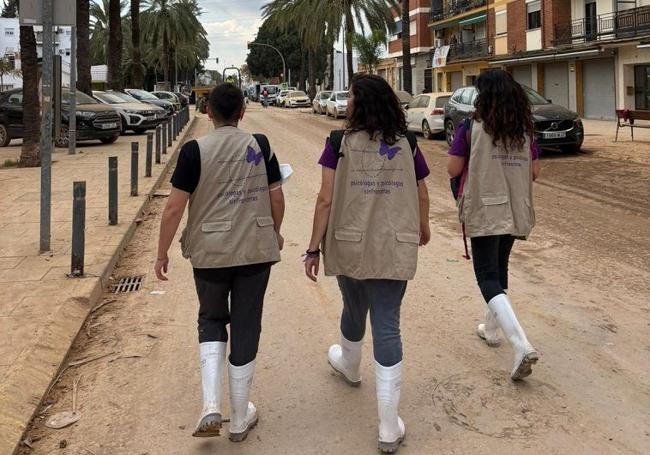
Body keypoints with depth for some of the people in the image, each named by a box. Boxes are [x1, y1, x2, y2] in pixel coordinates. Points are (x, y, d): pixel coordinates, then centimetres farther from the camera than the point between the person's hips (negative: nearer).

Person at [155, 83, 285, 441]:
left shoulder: (195, 150, -9)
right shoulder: (260, 146, -2)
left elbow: (174, 207, -10)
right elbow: (276, 197, 3)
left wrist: (162, 253, 1)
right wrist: (274, 233, 21)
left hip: (210, 253, -1)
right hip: (255, 250, 1)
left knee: (211, 321, 21)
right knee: (245, 329, 11)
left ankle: (210, 406, 6)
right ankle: (240, 419, 23)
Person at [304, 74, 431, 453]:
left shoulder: (340, 143, -7)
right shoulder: (407, 144, 0)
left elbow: (326, 200, -10)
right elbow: (422, 196, 10)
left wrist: (314, 248, -2)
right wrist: (423, 228, 29)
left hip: (350, 247, 0)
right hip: (394, 250, 1)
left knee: (354, 310, 25)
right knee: (387, 327, 1)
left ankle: (349, 365, 56)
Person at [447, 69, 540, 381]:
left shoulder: (471, 129, -11)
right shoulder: (525, 131, 3)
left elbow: (453, 170, -8)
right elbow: (534, 172, 7)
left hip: (484, 212, -5)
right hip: (515, 211, 5)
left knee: (488, 278, -4)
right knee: (500, 270, 23)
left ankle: (521, 344, -20)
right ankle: (492, 328, 37)